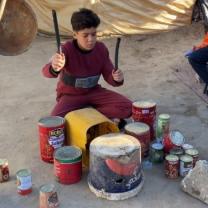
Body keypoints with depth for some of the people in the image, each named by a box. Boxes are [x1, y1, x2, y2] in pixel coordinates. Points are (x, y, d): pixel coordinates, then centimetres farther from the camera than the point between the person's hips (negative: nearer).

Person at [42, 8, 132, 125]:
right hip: (70, 95, -3)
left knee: (127, 107, -16)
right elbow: (47, 72, -41)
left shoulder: (101, 49, -9)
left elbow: (108, 75, -3)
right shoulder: (67, 50, -23)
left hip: (94, 91, 3)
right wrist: (54, 68, -67)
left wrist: (116, 78, -29)